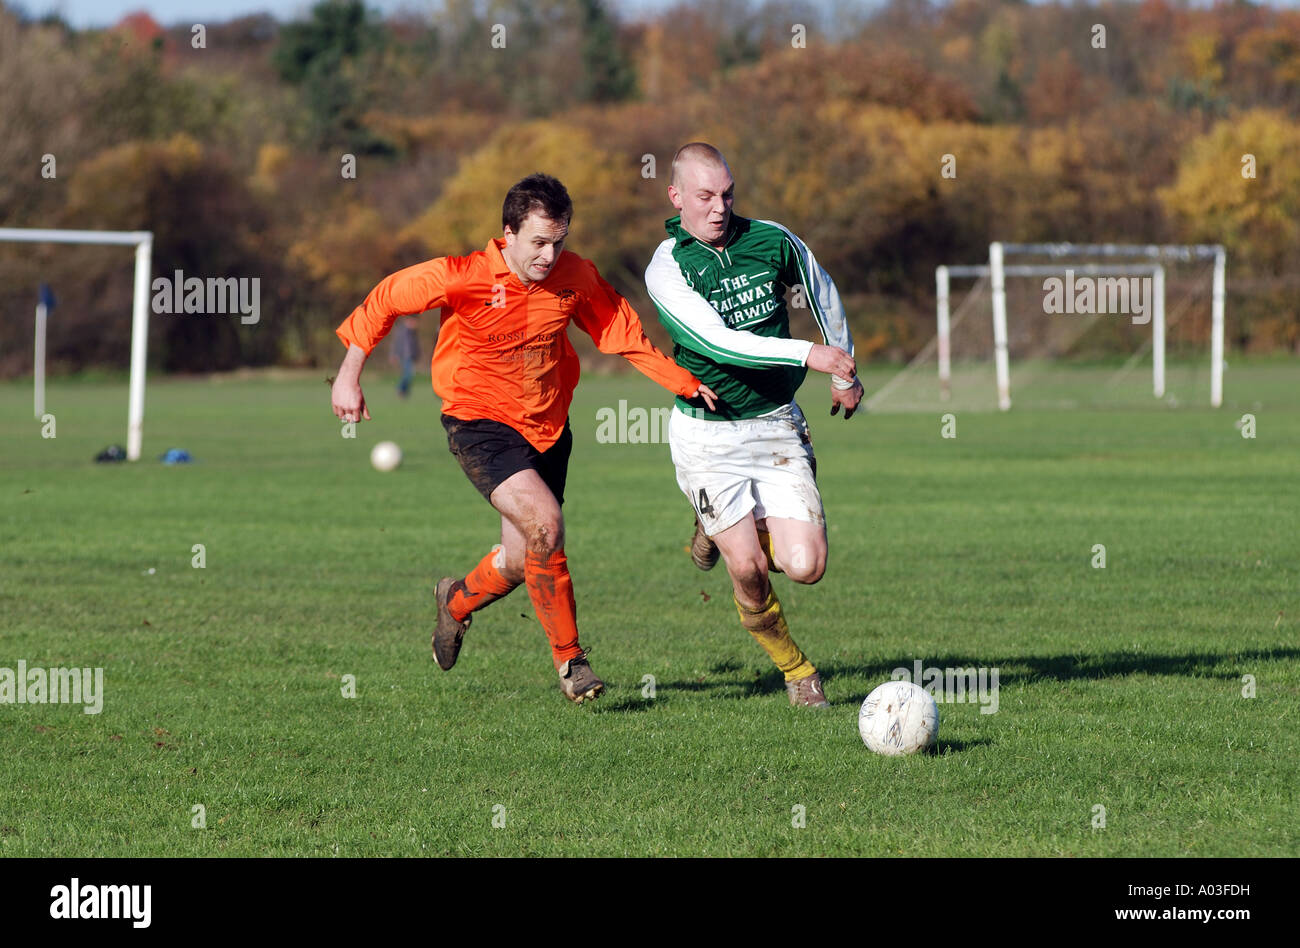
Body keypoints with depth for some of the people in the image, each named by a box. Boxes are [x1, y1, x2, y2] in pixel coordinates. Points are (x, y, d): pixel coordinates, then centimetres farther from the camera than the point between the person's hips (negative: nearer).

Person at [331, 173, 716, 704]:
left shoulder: (575, 277, -8)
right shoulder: (462, 277, -19)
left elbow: (622, 333, 5)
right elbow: (385, 301, -5)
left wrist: (684, 383, -4)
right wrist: (349, 377, -3)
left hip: (547, 429, 5)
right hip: (480, 424, -5)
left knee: (522, 561, 9)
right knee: (544, 523, -26)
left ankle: (457, 601, 44)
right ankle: (568, 659, -11)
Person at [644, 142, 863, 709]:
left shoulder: (771, 241, 0)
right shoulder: (666, 269, -13)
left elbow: (821, 292, 20)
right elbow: (716, 341, -25)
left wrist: (846, 371, 23)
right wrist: (809, 354, -31)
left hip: (777, 425, 3)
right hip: (707, 435, -3)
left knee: (805, 566, -9)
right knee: (749, 569, -10)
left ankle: (726, 528, 24)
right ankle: (794, 668, 17)